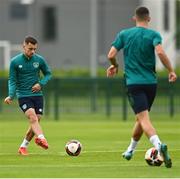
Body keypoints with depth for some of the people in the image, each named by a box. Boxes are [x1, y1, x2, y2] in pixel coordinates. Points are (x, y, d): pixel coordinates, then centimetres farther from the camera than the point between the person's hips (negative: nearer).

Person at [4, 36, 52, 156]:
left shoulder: (39, 60, 2)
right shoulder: (15, 62, -4)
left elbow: (48, 74, 14)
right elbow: (12, 81, 0)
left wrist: (41, 84, -5)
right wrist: (11, 96, -14)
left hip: (37, 95, 3)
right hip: (23, 96, -3)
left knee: (36, 121, 1)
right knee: (33, 117, -25)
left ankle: (23, 147, 17)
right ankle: (41, 138, -44)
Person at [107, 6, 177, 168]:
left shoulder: (124, 34, 4)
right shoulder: (153, 35, 0)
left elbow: (111, 55, 0)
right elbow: (160, 52, -18)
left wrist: (115, 65, 22)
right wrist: (171, 71, -8)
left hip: (133, 83, -2)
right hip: (151, 82, 2)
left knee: (144, 119, -14)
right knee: (141, 118, 21)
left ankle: (158, 144, -40)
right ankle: (130, 151, 32)